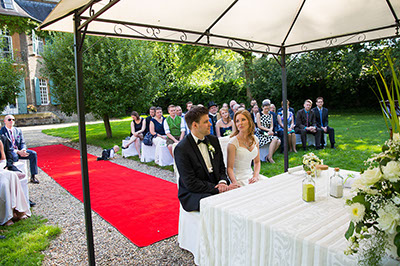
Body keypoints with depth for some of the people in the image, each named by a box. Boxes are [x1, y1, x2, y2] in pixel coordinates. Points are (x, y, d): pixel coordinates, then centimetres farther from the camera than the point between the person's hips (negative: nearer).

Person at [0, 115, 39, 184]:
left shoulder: (18, 130, 13)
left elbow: (22, 143, 11)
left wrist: (23, 150, -13)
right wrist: (18, 152, -24)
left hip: (19, 151, 5)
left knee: (33, 153, -18)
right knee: (14, 156, -38)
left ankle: (33, 176, -15)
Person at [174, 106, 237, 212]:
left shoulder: (213, 140, 7)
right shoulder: (181, 149, -15)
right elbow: (190, 184, -16)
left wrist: (222, 182, -8)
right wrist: (217, 189, -19)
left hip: (216, 187, 7)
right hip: (192, 194, -6)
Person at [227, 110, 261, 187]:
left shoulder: (255, 140, 6)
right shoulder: (233, 142, -12)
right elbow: (229, 168, -12)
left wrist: (255, 176, -1)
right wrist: (235, 183, -27)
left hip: (251, 176, 6)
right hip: (239, 180, -6)